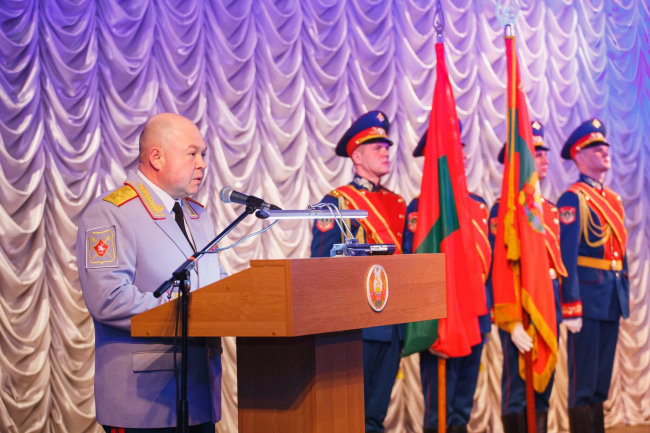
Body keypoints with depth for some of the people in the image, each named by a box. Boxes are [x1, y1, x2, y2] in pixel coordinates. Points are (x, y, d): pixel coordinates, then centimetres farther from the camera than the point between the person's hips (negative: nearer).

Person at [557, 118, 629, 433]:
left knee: (602, 377, 13)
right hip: (588, 297, -8)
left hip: (613, 299, 8)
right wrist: (571, 308, -17)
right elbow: (567, 256, -14)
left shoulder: (614, 199, 16)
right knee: (583, 383, -2)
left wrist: (625, 295, 16)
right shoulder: (573, 199, -8)